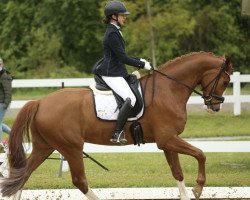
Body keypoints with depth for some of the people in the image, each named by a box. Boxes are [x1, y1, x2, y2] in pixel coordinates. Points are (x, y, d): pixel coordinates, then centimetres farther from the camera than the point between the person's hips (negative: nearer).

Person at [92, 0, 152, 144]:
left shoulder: (115, 32, 17)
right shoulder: (112, 34, -15)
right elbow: (122, 57, -18)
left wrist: (139, 61, 14)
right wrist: (142, 65, -11)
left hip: (117, 72, 11)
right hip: (112, 74, -11)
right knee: (130, 99, -27)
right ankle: (117, 134, -29)